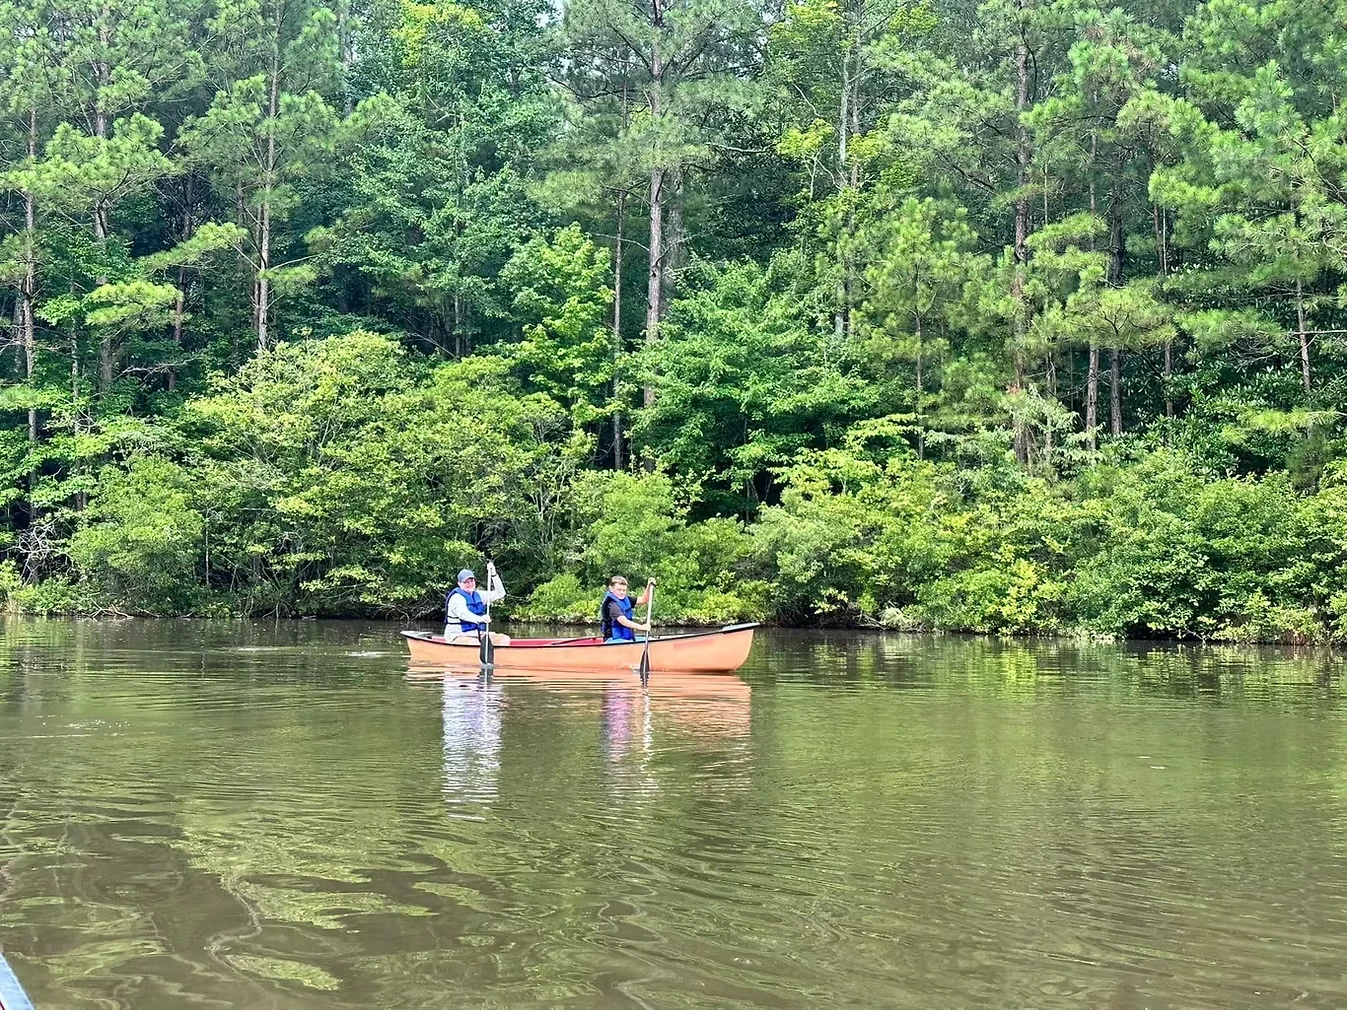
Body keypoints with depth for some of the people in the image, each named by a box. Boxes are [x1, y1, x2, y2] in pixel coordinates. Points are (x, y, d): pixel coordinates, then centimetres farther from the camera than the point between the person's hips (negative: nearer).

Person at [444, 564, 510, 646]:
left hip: (478, 635, 8)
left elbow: (500, 594, 12)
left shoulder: (478, 595, 12)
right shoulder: (456, 598, -12)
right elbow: (463, 614, -32)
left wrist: (494, 575, 0)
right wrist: (479, 619, -52)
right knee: (475, 644, -38)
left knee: (505, 639, -8)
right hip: (459, 637, -8)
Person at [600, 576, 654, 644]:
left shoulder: (626, 600, 11)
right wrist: (641, 627, -42)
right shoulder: (611, 605, -17)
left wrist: (649, 587, -2)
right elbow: (623, 621, -30)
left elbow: (643, 600, 16)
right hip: (614, 640, -10)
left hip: (628, 638, 10)